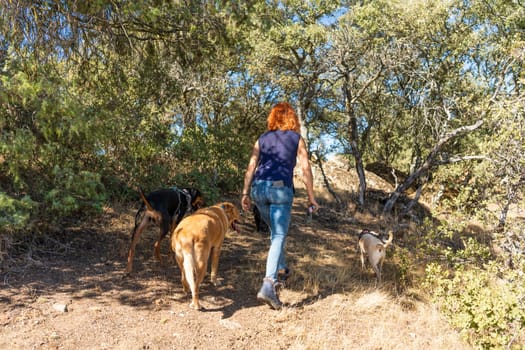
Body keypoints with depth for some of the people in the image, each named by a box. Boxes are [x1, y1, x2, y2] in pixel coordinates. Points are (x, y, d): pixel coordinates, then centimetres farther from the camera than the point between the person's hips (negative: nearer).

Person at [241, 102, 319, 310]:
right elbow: (305, 169, 2)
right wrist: (311, 198, 6)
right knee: (279, 236, -7)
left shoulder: (262, 139, 15)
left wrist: (245, 193, 8)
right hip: (281, 189, -4)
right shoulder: (296, 139, 9)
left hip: (259, 188, 4)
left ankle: (281, 266, 42)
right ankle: (268, 285, -21)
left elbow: (251, 167, 7)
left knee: (276, 230, 26)